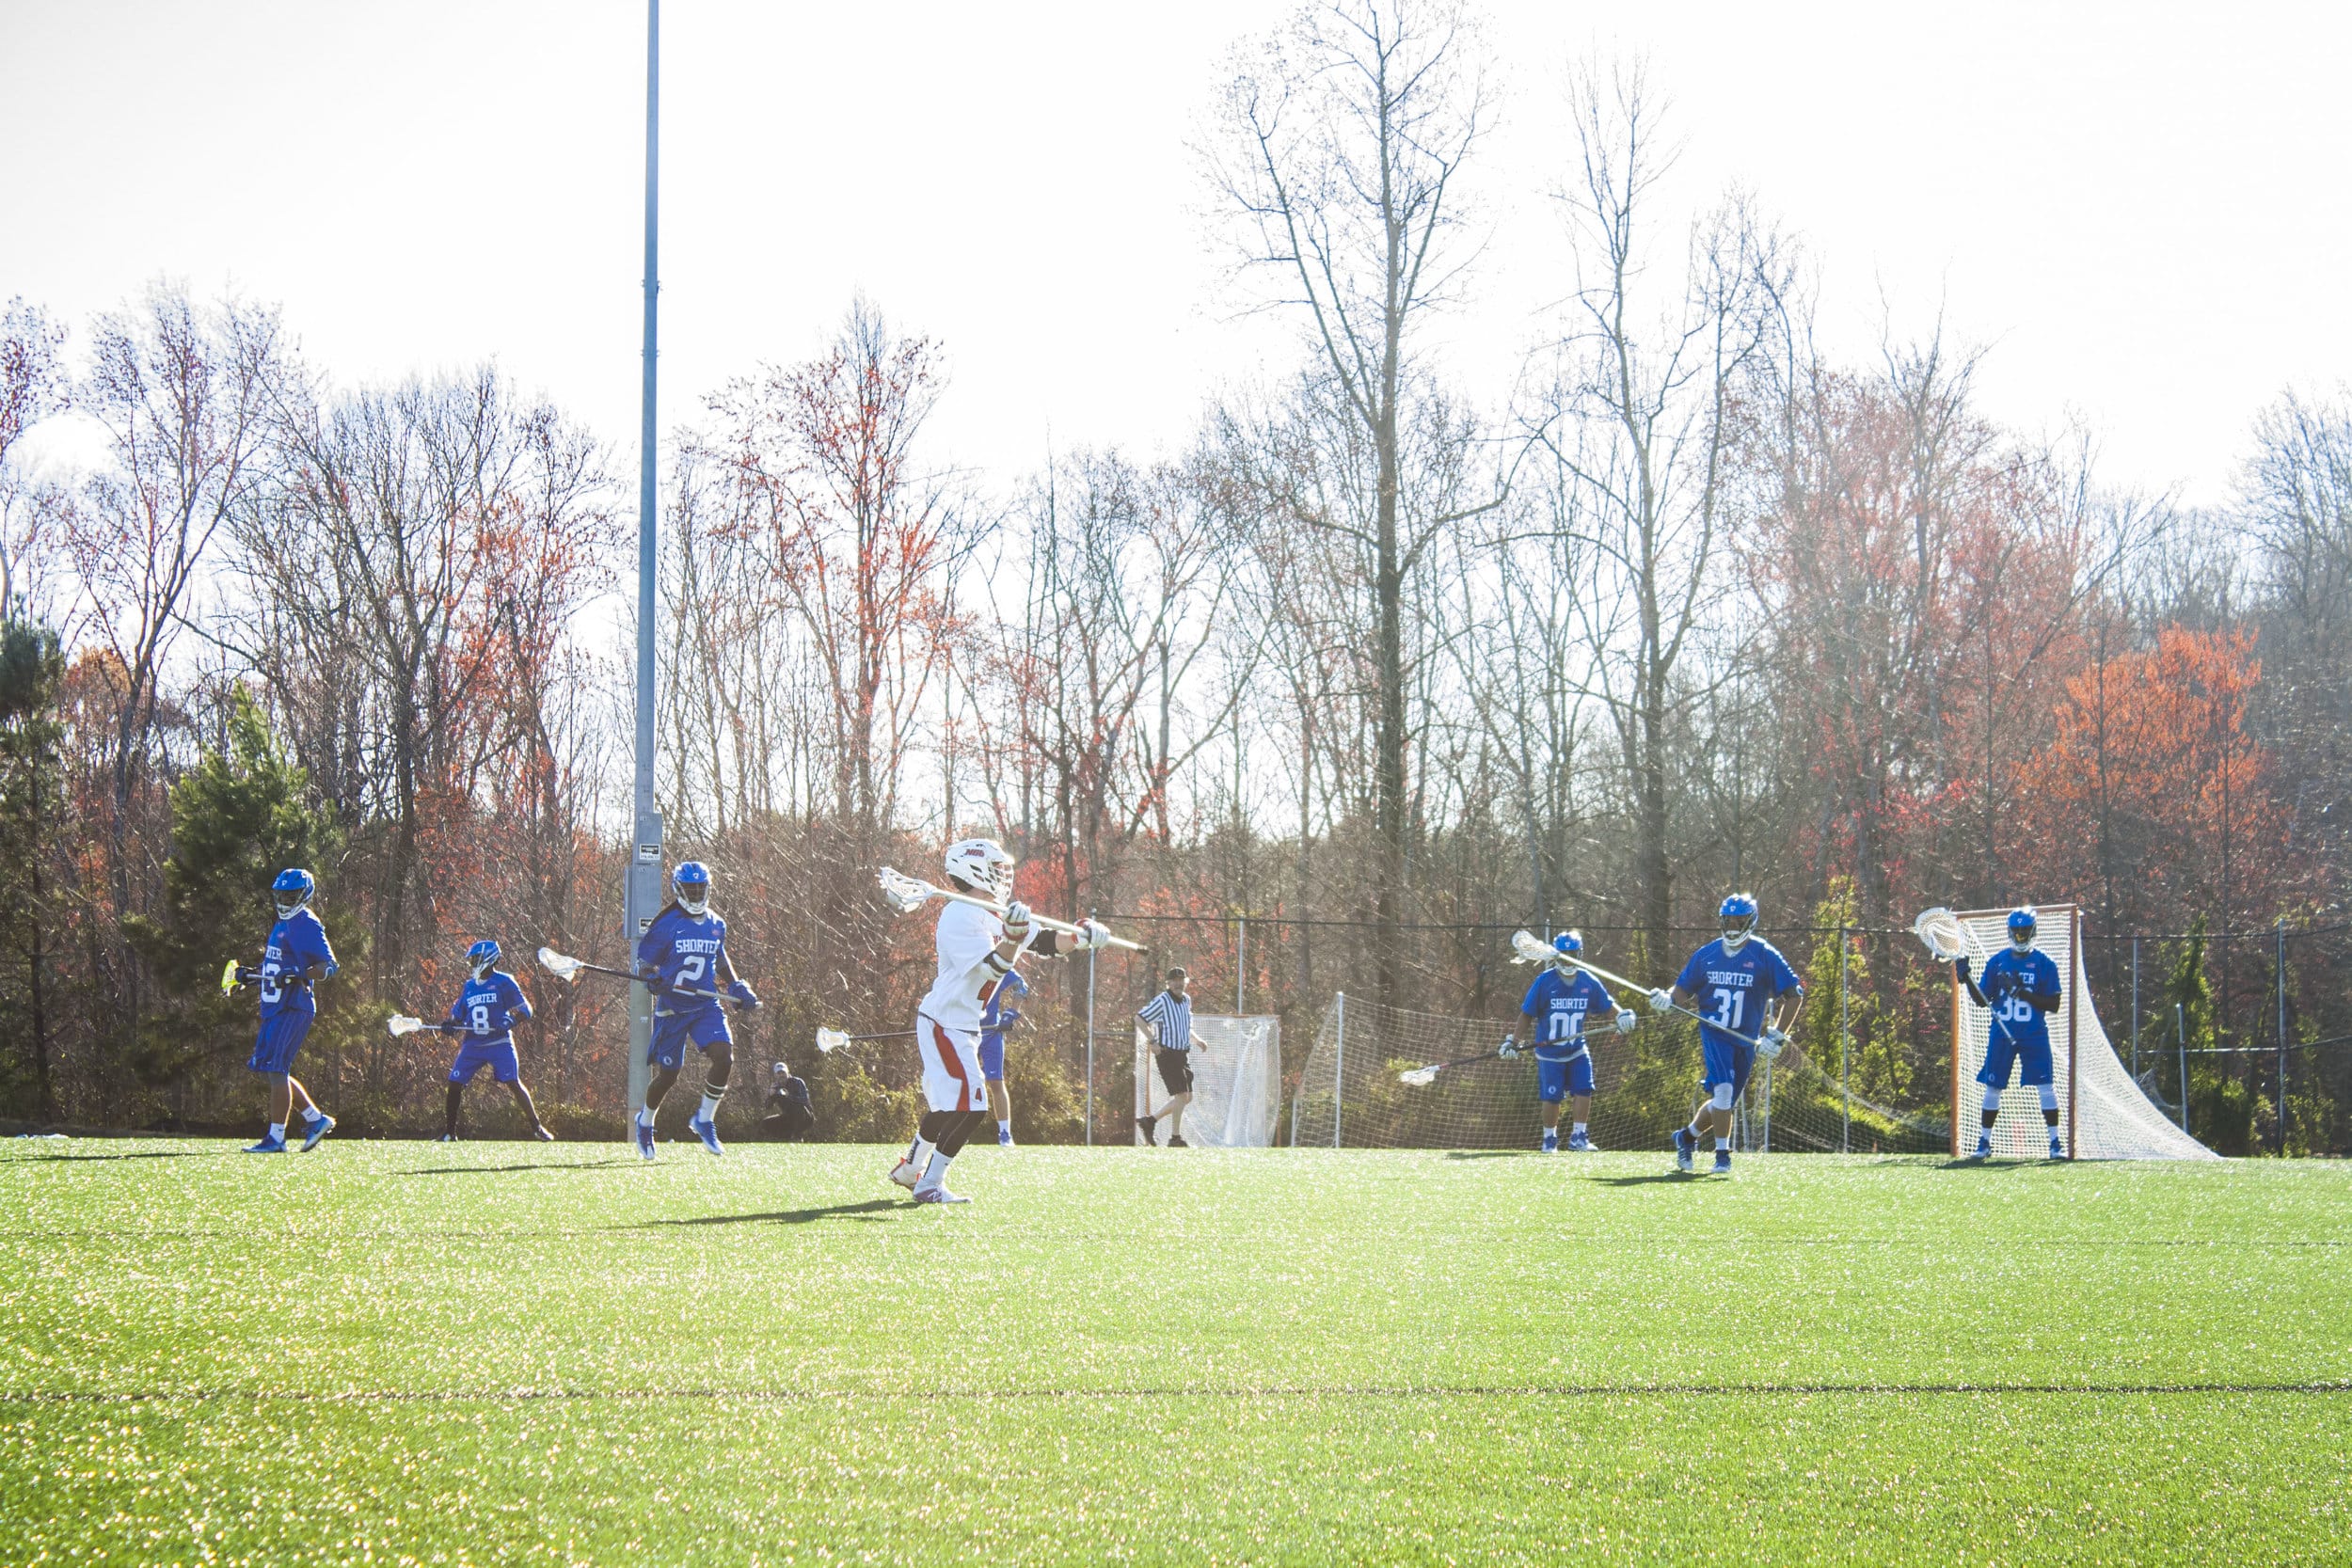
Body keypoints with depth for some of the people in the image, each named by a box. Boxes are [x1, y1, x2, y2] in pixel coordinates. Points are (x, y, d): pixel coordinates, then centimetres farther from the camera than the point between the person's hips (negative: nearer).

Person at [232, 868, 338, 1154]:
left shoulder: (306, 925, -10)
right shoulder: (283, 924, 20)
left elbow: (329, 966, -16)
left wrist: (298, 976, -29)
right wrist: (251, 975, 16)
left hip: (293, 1008, -10)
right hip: (274, 1007, 10)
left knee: (276, 1069, -11)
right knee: (271, 1070, 10)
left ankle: (276, 1138, -9)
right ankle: (316, 1119, 19)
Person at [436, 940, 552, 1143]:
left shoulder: (504, 982, -1)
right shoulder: (470, 987, 15)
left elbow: (525, 1010, -3)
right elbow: (458, 1017, 19)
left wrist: (510, 1022, -20)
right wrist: (450, 1026, -3)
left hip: (499, 1044, -5)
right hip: (473, 1045, 5)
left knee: (513, 1083, -13)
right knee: (455, 1084, -2)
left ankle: (537, 1127, -8)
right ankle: (449, 1132, 9)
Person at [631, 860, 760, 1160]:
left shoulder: (716, 925, 7)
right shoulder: (665, 926, -9)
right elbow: (644, 965, -7)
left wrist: (736, 984, 10)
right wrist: (652, 978, -30)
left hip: (706, 1005, 4)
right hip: (672, 1009, -4)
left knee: (724, 1057, -19)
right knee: (667, 1075, 2)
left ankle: (704, 1119, 1)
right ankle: (645, 1122, 33)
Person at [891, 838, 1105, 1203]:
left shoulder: (997, 914, 9)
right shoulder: (960, 917, -20)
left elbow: (1044, 942, 10)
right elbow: (993, 968, -28)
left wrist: (1079, 938, -7)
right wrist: (1013, 936, -43)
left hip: (963, 1027, 10)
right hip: (944, 1025, -10)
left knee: (945, 1105, 22)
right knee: (969, 1107, -15)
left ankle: (910, 1169, 38)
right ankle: (930, 1185, -9)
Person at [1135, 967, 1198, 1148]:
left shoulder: (1186, 1000, 12)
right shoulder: (1161, 1002, -13)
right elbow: (1139, 1018, -12)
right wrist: (1153, 1041, -19)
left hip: (1183, 1054, 8)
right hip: (1167, 1054, -8)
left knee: (1187, 1098, 8)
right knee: (1181, 1095, -12)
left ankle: (1149, 1121, 15)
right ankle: (1175, 1138, -4)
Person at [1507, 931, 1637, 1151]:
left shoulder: (1589, 982, -2)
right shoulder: (1544, 982, -11)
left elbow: (1606, 1004, 7)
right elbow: (1527, 1014, -7)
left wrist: (1622, 1014, -14)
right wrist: (1514, 1041, -12)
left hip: (1577, 1049, 2)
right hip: (1548, 1051, -2)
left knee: (1584, 1090, -11)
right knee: (1551, 1098, -1)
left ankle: (1578, 1137, -1)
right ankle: (1550, 1139, 17)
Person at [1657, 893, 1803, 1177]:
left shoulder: (1764, 955, -4)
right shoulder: (1707, 954, 5)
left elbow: (1794, 994, -3)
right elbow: (1684, 991, 13)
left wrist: (1778, 1036, -9)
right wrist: (1667, 1000, -11)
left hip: (1746, 1040, 0)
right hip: (1714, 1033, 0)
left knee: (1724, 1101, 7)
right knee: (1722, 1090, -20)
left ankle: (1687, 1136, 31)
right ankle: (1722, 1154, -10)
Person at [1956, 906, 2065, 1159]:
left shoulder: (2044, 964, 0)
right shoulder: (1996, 962, 9)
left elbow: (2053, 1005, -5)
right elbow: (1981, 1000, 10)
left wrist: (2024, 994, -17)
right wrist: (1966, 978, -6)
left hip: (2034, 1036, -2)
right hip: (2001, 1034, 2)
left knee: (2046, 1086, -9)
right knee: (1992, 1087, 3)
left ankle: (2055, 1142, -2)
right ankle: (1984, 1142, 14)